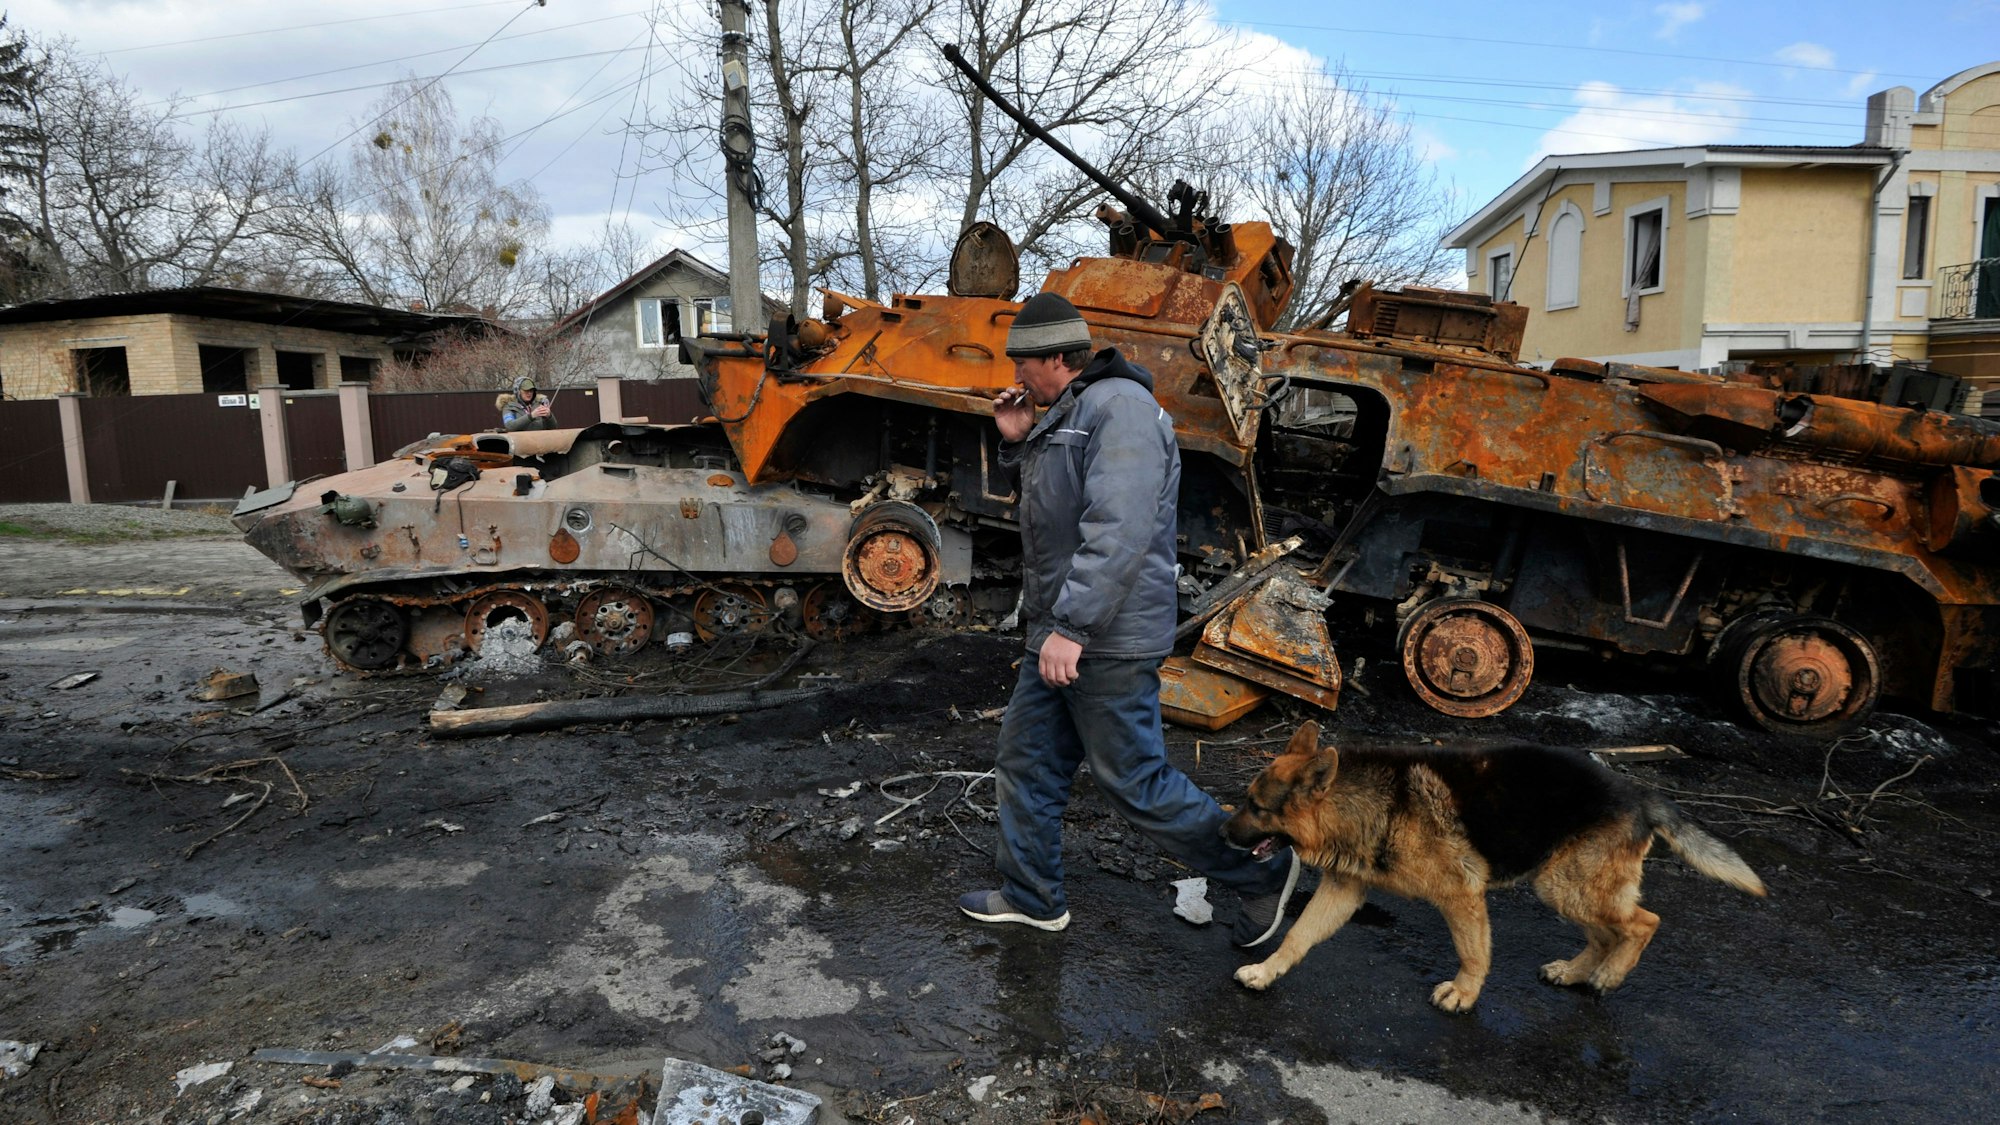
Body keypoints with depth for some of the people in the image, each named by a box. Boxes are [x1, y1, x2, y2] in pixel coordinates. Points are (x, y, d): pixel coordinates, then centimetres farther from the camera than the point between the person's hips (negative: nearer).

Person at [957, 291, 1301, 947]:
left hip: (1106, 641, -10)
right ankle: (1032, 896, 31)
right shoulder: (1069, 413, 16)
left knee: (1133, 781, -1)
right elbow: (1048, 506, 25)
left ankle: (1260, 874, 16)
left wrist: (1070, 626, -29)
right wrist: (1017, 443, 11)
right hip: (1063, 633, 10)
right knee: (1026, 761, 15)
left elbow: (1120, 531, -27)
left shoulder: (1119, 408, -17)